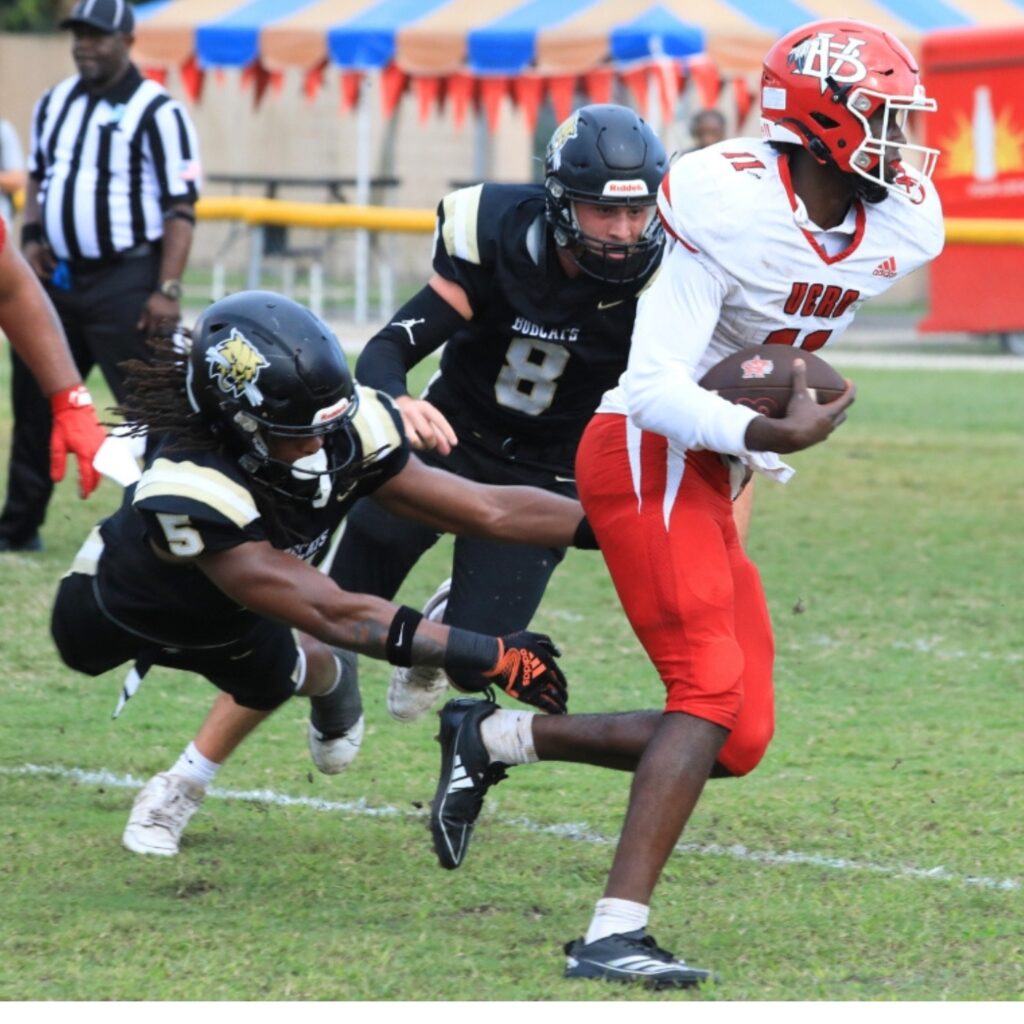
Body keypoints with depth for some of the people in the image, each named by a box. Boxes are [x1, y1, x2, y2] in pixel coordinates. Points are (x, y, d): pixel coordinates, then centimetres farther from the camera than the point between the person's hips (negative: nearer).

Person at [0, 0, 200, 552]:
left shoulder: (157, 112, -11)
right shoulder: (54, 103, 11)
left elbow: (180, 207, -13)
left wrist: (167, 289, -20)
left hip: (124, 282, -7)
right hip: (57, 278, 7)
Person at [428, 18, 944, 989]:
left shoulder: (898, 230, 1)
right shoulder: (732, 208, -21)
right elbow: (654, 388, -22)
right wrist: (767, 434, -35)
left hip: (713, 477, 8)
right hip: (646, 455, -8)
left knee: (738, 740, 4)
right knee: (712, 688, -20)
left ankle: (496, 738, 14)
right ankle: (613, 934, -23)